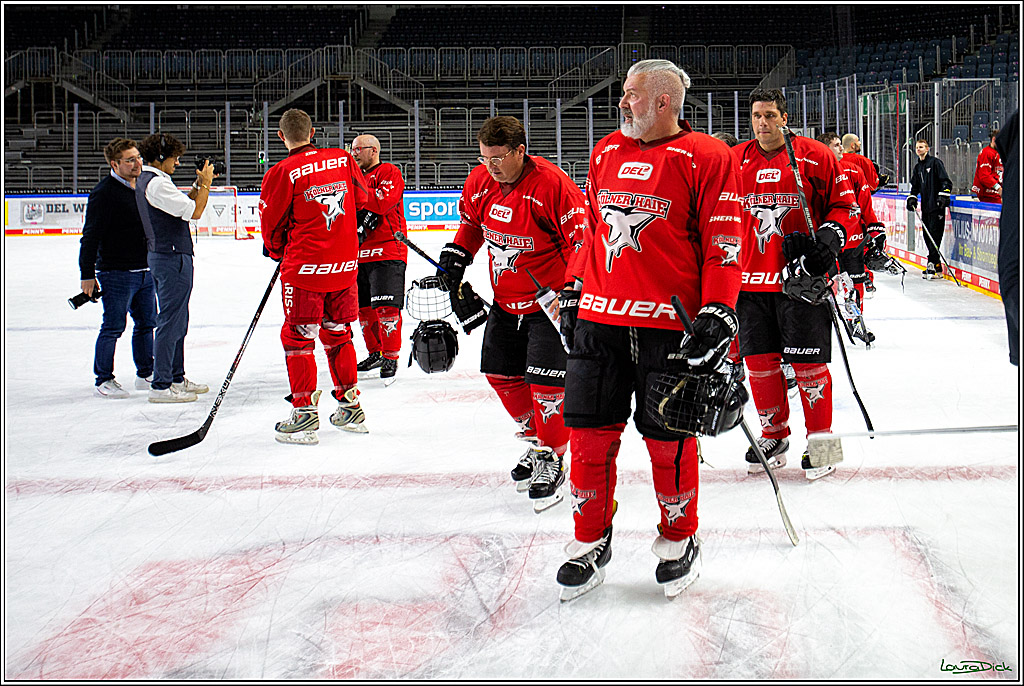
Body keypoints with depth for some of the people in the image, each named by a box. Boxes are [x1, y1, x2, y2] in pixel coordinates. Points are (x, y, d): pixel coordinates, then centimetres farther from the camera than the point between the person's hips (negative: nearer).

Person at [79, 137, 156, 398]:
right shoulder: (105, 192, -13)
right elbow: (91, 235, -13)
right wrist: (87, 273, -13)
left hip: (145, 271, 8)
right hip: (116, 273, -7)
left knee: (146, 324, 13)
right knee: (113, 327, -2)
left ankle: (145, 375, 25)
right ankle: (104, 380, 9)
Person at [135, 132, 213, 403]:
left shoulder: (145, 180, 15)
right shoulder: (156, 183, -18)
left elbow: (183, 206, 20)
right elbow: (194, 212, -21)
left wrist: (198, 185, 10)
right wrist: (205, 184, -8)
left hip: (160, 256, 11)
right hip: (172, 258, -11)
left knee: (178, 320, 18)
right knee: (171, 321, -7)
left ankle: (176, 378, 26)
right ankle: (161, 386, -3)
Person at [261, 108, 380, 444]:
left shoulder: (282, 173, -11)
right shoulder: (343, 160, 3)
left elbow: (272, 224, -2)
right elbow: (362, 200, 16)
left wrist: (277, 252, 17)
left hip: (305, 268, -5)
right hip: (346, 265, 5)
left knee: (297, 338, 4)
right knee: (337, 334, 17)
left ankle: (304, 414, 1)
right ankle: (351, 407, 22)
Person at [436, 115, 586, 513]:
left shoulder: (552, 185, -24)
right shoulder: (480, 182, -2)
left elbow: (581, 240, -21)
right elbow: (471, 223, 19)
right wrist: (454, 260, 10)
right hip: (505, 301, 8)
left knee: (545, 383, -12)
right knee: (501, 374, 13)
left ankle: (551, 461, 5)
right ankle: (536, 442, 32)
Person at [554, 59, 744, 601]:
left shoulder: (706, 158, -4)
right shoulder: (606, 153, 14)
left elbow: (724, 242, -7)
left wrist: (718, 312, -14)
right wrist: (574, 291, 20)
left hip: (670, 322, -5)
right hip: (598, 316, 5)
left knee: (668, 438, 3)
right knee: (590, 432, 5)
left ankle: (678, 540, 24)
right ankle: (591, 541, 22)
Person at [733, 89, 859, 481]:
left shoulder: (816, 158, -1)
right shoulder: (734, 161, 9)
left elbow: (845, 205, 3)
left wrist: (832, 236, -14)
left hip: (802, 280, -4)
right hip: (751, 279, 4)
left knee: (808, 363, -3)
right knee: (760, 361, 8)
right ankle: (774, 435, 25)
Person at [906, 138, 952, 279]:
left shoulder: (935, 162, -4)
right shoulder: (917, 167, 19)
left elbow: (946, 181, -9)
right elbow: (915, 186, 26)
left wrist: (943, 195, -20)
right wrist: (912, 198, 10)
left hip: (937, 206, -8)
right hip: (925, 206, 8)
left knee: (935, 235, -12)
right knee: (927, 236, 5)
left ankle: (933, 266, -14)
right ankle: (937, 266, 9)